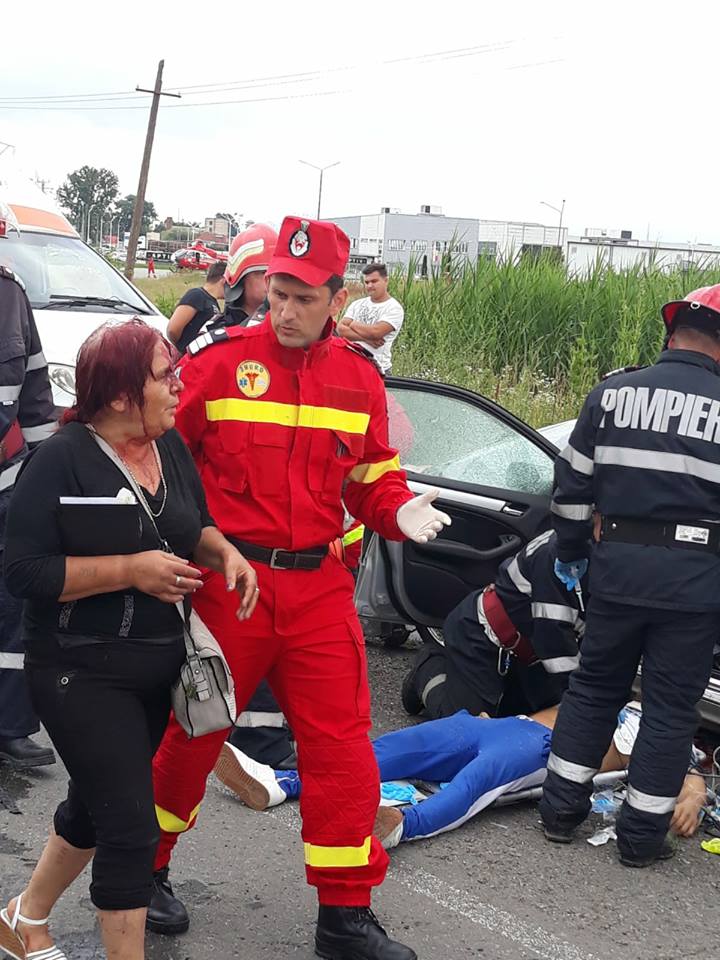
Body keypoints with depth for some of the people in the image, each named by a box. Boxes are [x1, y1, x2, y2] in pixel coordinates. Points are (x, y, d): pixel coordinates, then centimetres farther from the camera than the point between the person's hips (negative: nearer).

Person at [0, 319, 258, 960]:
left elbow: (194, 526, 18)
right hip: (83, 673, -7)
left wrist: (224, 551, -4)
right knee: (131, 828, -8)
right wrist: (130, 570, -24)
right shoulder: (62, 459, -17)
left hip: (159, 665, 8)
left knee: (97, 805, 21)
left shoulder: (169, 445, 4)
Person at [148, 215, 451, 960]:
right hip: (228, 582, -3)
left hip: (319, 587, 3)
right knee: (192, 733, 10)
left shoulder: (359, 378, 5)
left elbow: (372, 480, 12)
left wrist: (401, 510, -8)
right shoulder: (220, 360, -7)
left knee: (341, 745, 4)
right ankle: (140, 866, 34)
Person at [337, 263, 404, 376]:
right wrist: (366, 338, -14)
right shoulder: (357, 304, 14)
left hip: (377, 368, -5)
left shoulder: (394, 308, -4)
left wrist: (354, 324, 0)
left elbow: (376, 332, -18)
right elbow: (341, 329, 0)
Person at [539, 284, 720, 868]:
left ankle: (561, 807, 22)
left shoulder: (613, 394, 2)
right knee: (671, 706, 8)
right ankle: (642, 834, 15)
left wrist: (570, 549, 19)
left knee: (595, 685, 17)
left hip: (619, 565, 2)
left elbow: (573, 482, 6)